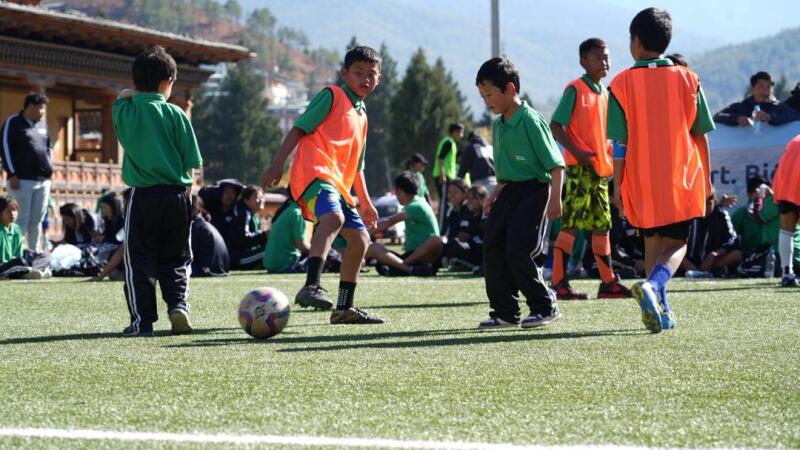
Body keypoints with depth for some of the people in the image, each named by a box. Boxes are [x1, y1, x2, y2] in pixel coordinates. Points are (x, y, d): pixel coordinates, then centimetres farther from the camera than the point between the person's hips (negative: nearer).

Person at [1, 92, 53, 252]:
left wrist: (49, 170, 16)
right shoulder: (13, 123, -1)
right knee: (23, 219, -10)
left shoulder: (42, 124, 19)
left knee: (37, 220, 6)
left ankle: (34, 252, 10)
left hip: (43, 180, 6)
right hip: (22, 179, -6)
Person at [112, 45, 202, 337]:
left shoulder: (123, 111, -1)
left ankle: (142, 319, 0)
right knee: (176, 258, 13)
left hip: (142, 195, 0)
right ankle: (178, 304, -5)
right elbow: (191, 162, -2)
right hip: (177, 195, 0)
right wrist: (185, 186, 10)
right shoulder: (175, 114, -3)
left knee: (139, 259, 5)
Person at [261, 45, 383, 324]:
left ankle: (345, 308, 18)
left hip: (338, 182, 9)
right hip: (315, 171, -9)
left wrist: (365, 202, 30)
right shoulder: (332, 95, 2)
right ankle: (311, 287, -49)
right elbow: (299, 128, -5)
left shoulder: (362, 114, 27)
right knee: (333, 217, -35)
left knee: (360, 238, 8)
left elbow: (356, 165, 33)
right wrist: (277, 164, -15)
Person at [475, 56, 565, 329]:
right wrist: (494, 195, 18)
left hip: (534, 190, -9)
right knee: (493, 250, 5)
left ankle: (545, 306, -1)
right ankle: (505, 312, 13)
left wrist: (555, 198, -21)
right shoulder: (497, 125, 12)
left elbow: (556, 163, -16)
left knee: (518, 251, -15)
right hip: (510, 190, 9)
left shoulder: (530, 120, -15)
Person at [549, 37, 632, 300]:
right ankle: (558, 283, -10)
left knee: (602, 225, 11)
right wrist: (577, 152, -21)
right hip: (579, 168, -8)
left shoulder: (605, 93, 16)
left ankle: (609, 282, 17)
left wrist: (611, 155, 11)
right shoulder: (575, 90, -7)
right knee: (572, 223, -11)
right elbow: (555, 126, -12)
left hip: (601, 167, 8)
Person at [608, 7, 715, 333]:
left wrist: (618, 186, 2)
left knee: (653, 242, 18)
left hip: (641, 182, 0)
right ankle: (652, 285, -23)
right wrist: (706, 179, 13)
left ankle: (660, 311, 15)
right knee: (676, 244, 6)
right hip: (682, 179, 0)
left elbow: (620, 144, -5)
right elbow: (700, 135, 4)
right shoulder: (687, 79, 0)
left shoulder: (623, 83, -4)